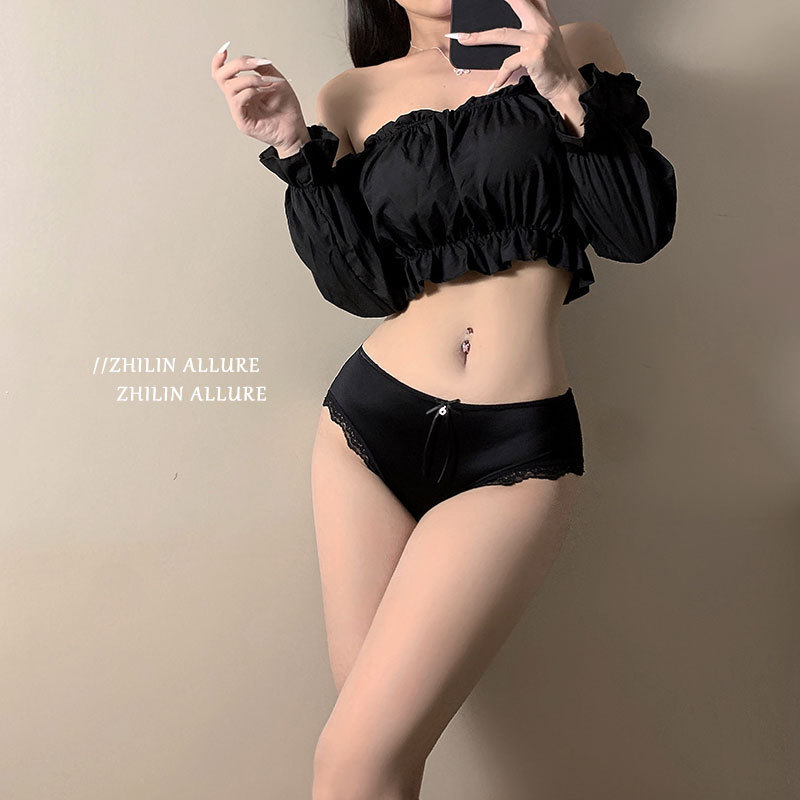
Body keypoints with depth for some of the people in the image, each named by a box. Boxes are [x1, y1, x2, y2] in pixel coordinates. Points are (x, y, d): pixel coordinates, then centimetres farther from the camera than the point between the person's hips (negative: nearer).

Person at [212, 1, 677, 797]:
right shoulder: (353, 95, 9)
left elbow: (641, 231, -1)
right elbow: (367, 286, -1)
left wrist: (568, 90, -10)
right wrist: (294, 145, -9)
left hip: (515, 448, -2)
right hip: (370, 422, 2)